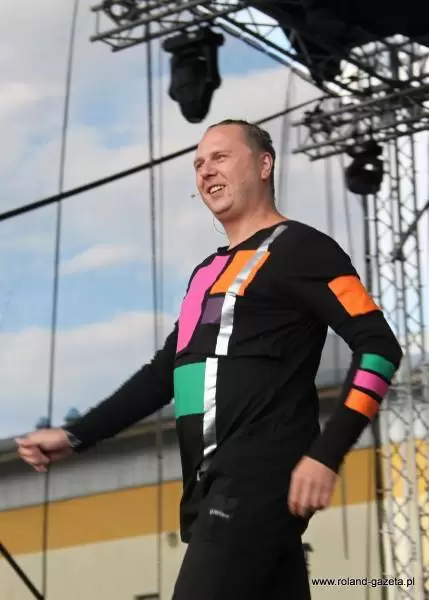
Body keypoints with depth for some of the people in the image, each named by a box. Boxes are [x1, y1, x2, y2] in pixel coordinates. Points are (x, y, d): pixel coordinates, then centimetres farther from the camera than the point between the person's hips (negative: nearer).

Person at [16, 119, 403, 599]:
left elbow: (378, 345, -8)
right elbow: (164, 372, 30)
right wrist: (74, 437, 23)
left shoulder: (298, 249, -1)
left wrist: (326, 455, -17)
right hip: (214, 489, 8)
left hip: (260, 481, -8)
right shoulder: (208, 272, 25)